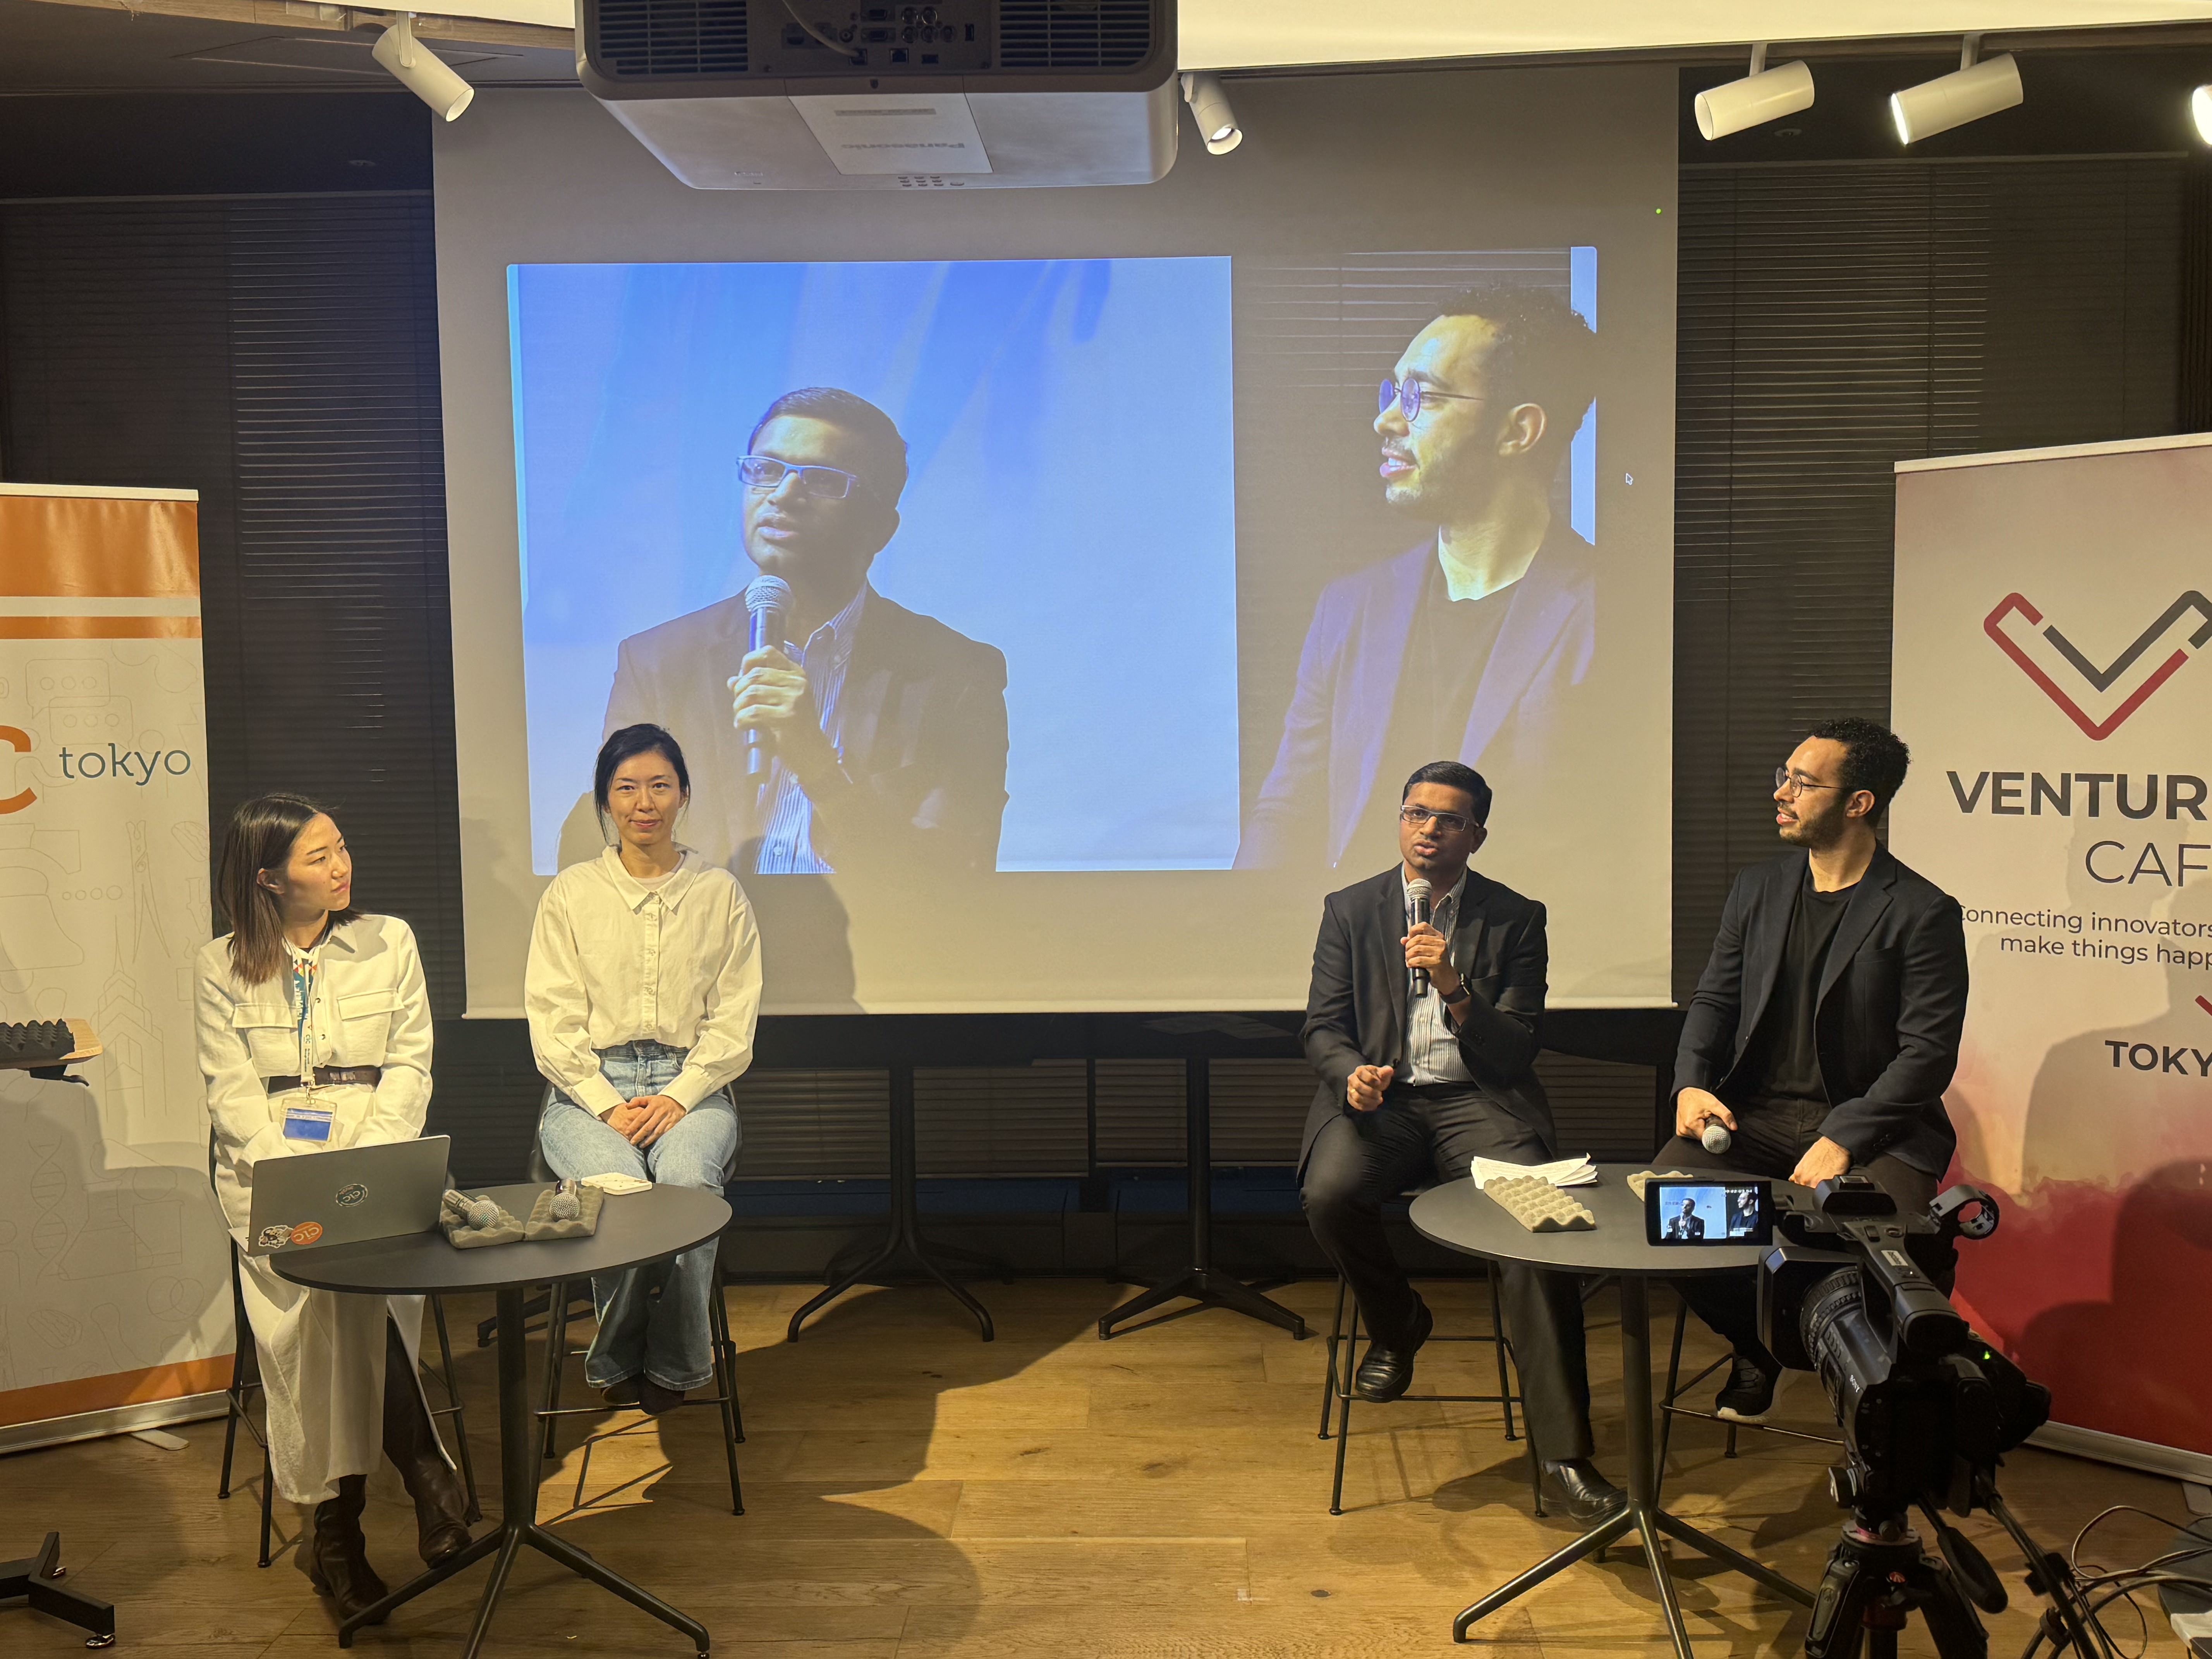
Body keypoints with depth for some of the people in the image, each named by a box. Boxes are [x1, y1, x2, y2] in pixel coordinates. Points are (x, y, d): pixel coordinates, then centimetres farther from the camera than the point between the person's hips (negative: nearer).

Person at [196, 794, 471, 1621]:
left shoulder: (389, 941, 10)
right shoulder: (222, 967, 8)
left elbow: (410, 1064, 6)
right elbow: (233, 1093, 2)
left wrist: (368, 1162, -11)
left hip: (375, 1150, 0)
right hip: (269, 1158, 0)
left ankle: (337, 1518, -20)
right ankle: (423, 1473, -19)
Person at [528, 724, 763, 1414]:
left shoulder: (720, 892, 9)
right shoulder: (571, 893, 8)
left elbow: (734, 1020, 5)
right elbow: (552, 1021, 2)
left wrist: (679, 1097, -10)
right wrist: (608, 1104, -10)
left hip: (693, 1086, 0)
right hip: (588, 1086, 0)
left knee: (688, 1179, -32)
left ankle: (675, 1367, -12)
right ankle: (617, 1360, -7)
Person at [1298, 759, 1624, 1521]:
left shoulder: (1515, 918, 6)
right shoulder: (1350, 911, 10)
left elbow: (1516, 1049, -1)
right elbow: (1323, 1028, 7)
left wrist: (1455, 988, -20)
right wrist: (1353, 1074, -16)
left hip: (1477, 1101, -1)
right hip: (1381, 1096, 1)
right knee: (1329, 1194, -30)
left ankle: (1564, 1456, -20)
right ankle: (1398, 1323, 5)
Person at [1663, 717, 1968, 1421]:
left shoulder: (1923, 912, -5)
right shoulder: (1757, 889, 12)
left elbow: (1928, 1053, -10)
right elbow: (1714, 1002, 14)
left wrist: (1842, 1139, -20)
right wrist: (1691, 1085, -6)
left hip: (1869, 1126, -4)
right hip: (1754, 1115, 4)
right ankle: (1759, 1346, 7)